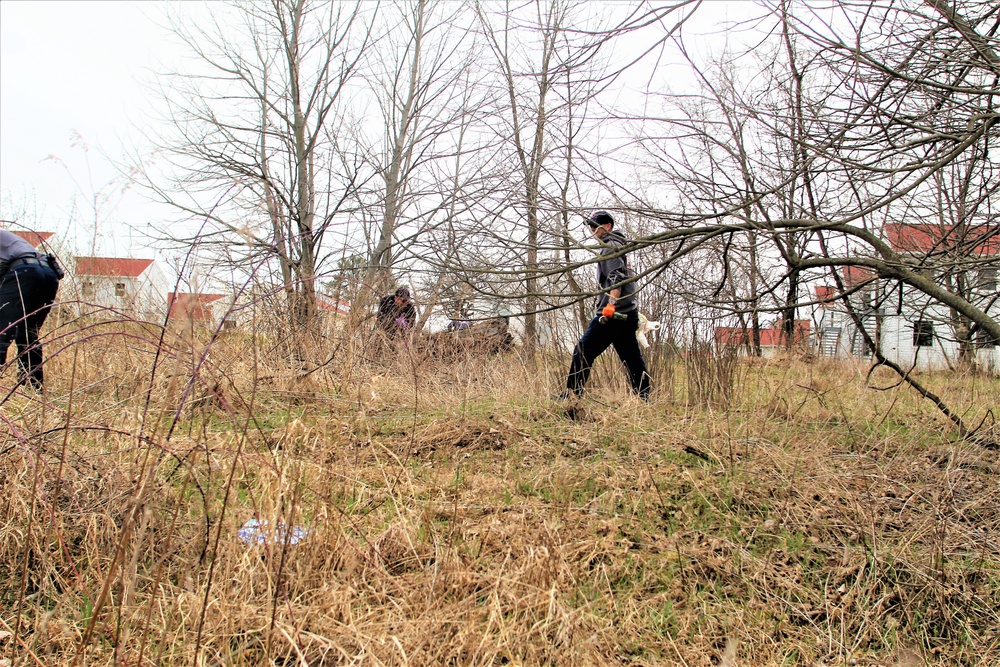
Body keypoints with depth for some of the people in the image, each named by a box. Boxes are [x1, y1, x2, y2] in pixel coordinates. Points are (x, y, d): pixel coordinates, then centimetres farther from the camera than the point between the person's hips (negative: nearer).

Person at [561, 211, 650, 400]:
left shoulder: (610, 246, -5)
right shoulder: (617, 247, 26)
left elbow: (617, 277, -20)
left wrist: (611, 303, -30)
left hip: (613, 314, -10)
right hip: (627, 314, 10)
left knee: (583, 351, -8)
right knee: (631, 357, 9)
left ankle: (572, 393, -7)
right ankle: (644, 399, 10)